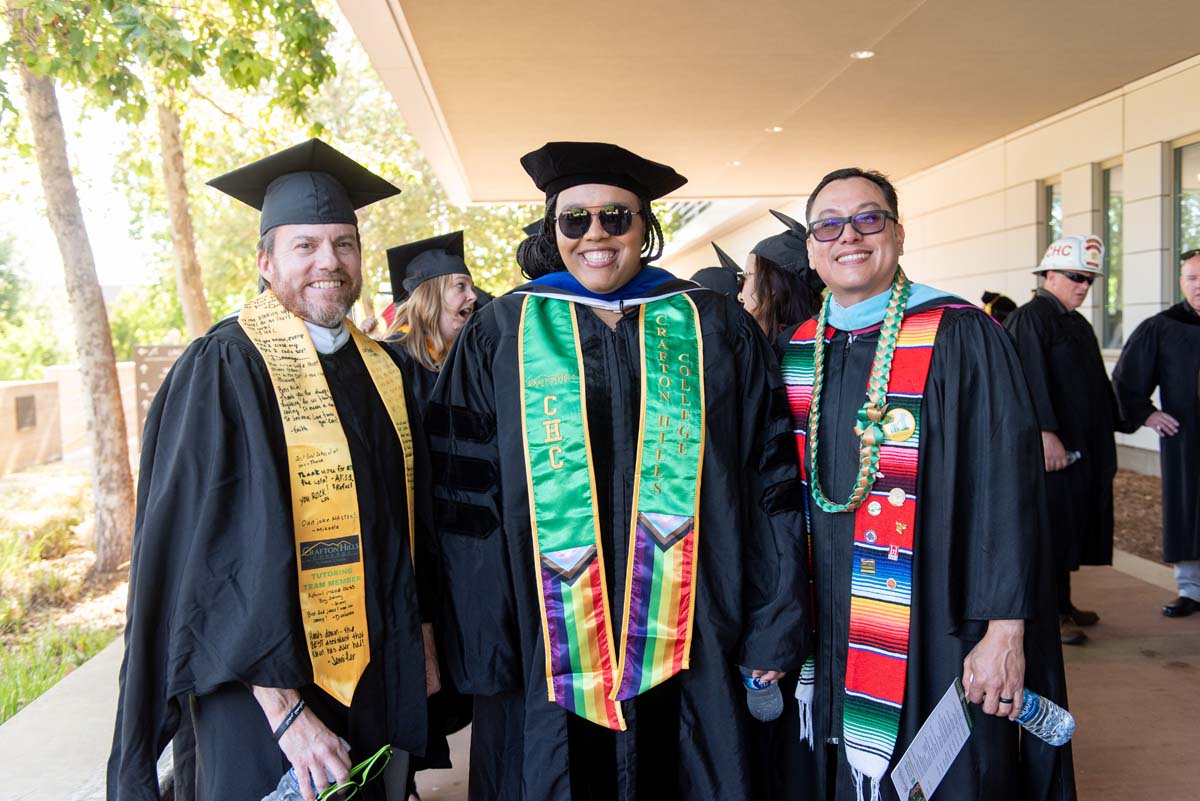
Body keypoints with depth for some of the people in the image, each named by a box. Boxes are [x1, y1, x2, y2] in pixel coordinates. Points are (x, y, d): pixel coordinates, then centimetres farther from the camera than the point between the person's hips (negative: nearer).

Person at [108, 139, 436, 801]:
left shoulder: (381, 371, 5)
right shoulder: (224, 370, -14)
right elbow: (218, 551, -19)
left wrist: (421, 642, 12)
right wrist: (285, 711, -23)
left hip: (379, 677, 6)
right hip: (268, 688, -6)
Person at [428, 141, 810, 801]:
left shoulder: (715, 330, 4)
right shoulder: (499, 335, 2)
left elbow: (770, 483, 4)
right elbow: (466, 500, 0)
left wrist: (773, 631, 1)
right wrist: (483, 651, -3)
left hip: (687, 646, 1)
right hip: (547, 657, 0)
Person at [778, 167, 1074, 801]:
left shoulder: (960, 337, -10)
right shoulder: (794, 350, 6)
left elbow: (1007, 487, -13)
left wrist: (1005, 630, -16)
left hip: (931, 630, -4)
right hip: (825, 630, 5)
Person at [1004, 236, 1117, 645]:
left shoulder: (1079, 324, 18)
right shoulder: (1029, 319, -11)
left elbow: (1098, 385, 22)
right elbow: (1031, 381, -21)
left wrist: (1108, 430, 18)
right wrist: (1046, 433, -27)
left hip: (1084, 450, 9)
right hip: (1053, 448, -9)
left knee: (1073, 529, 15)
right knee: (1053, 529, -3)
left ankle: (1062, 603, 26)